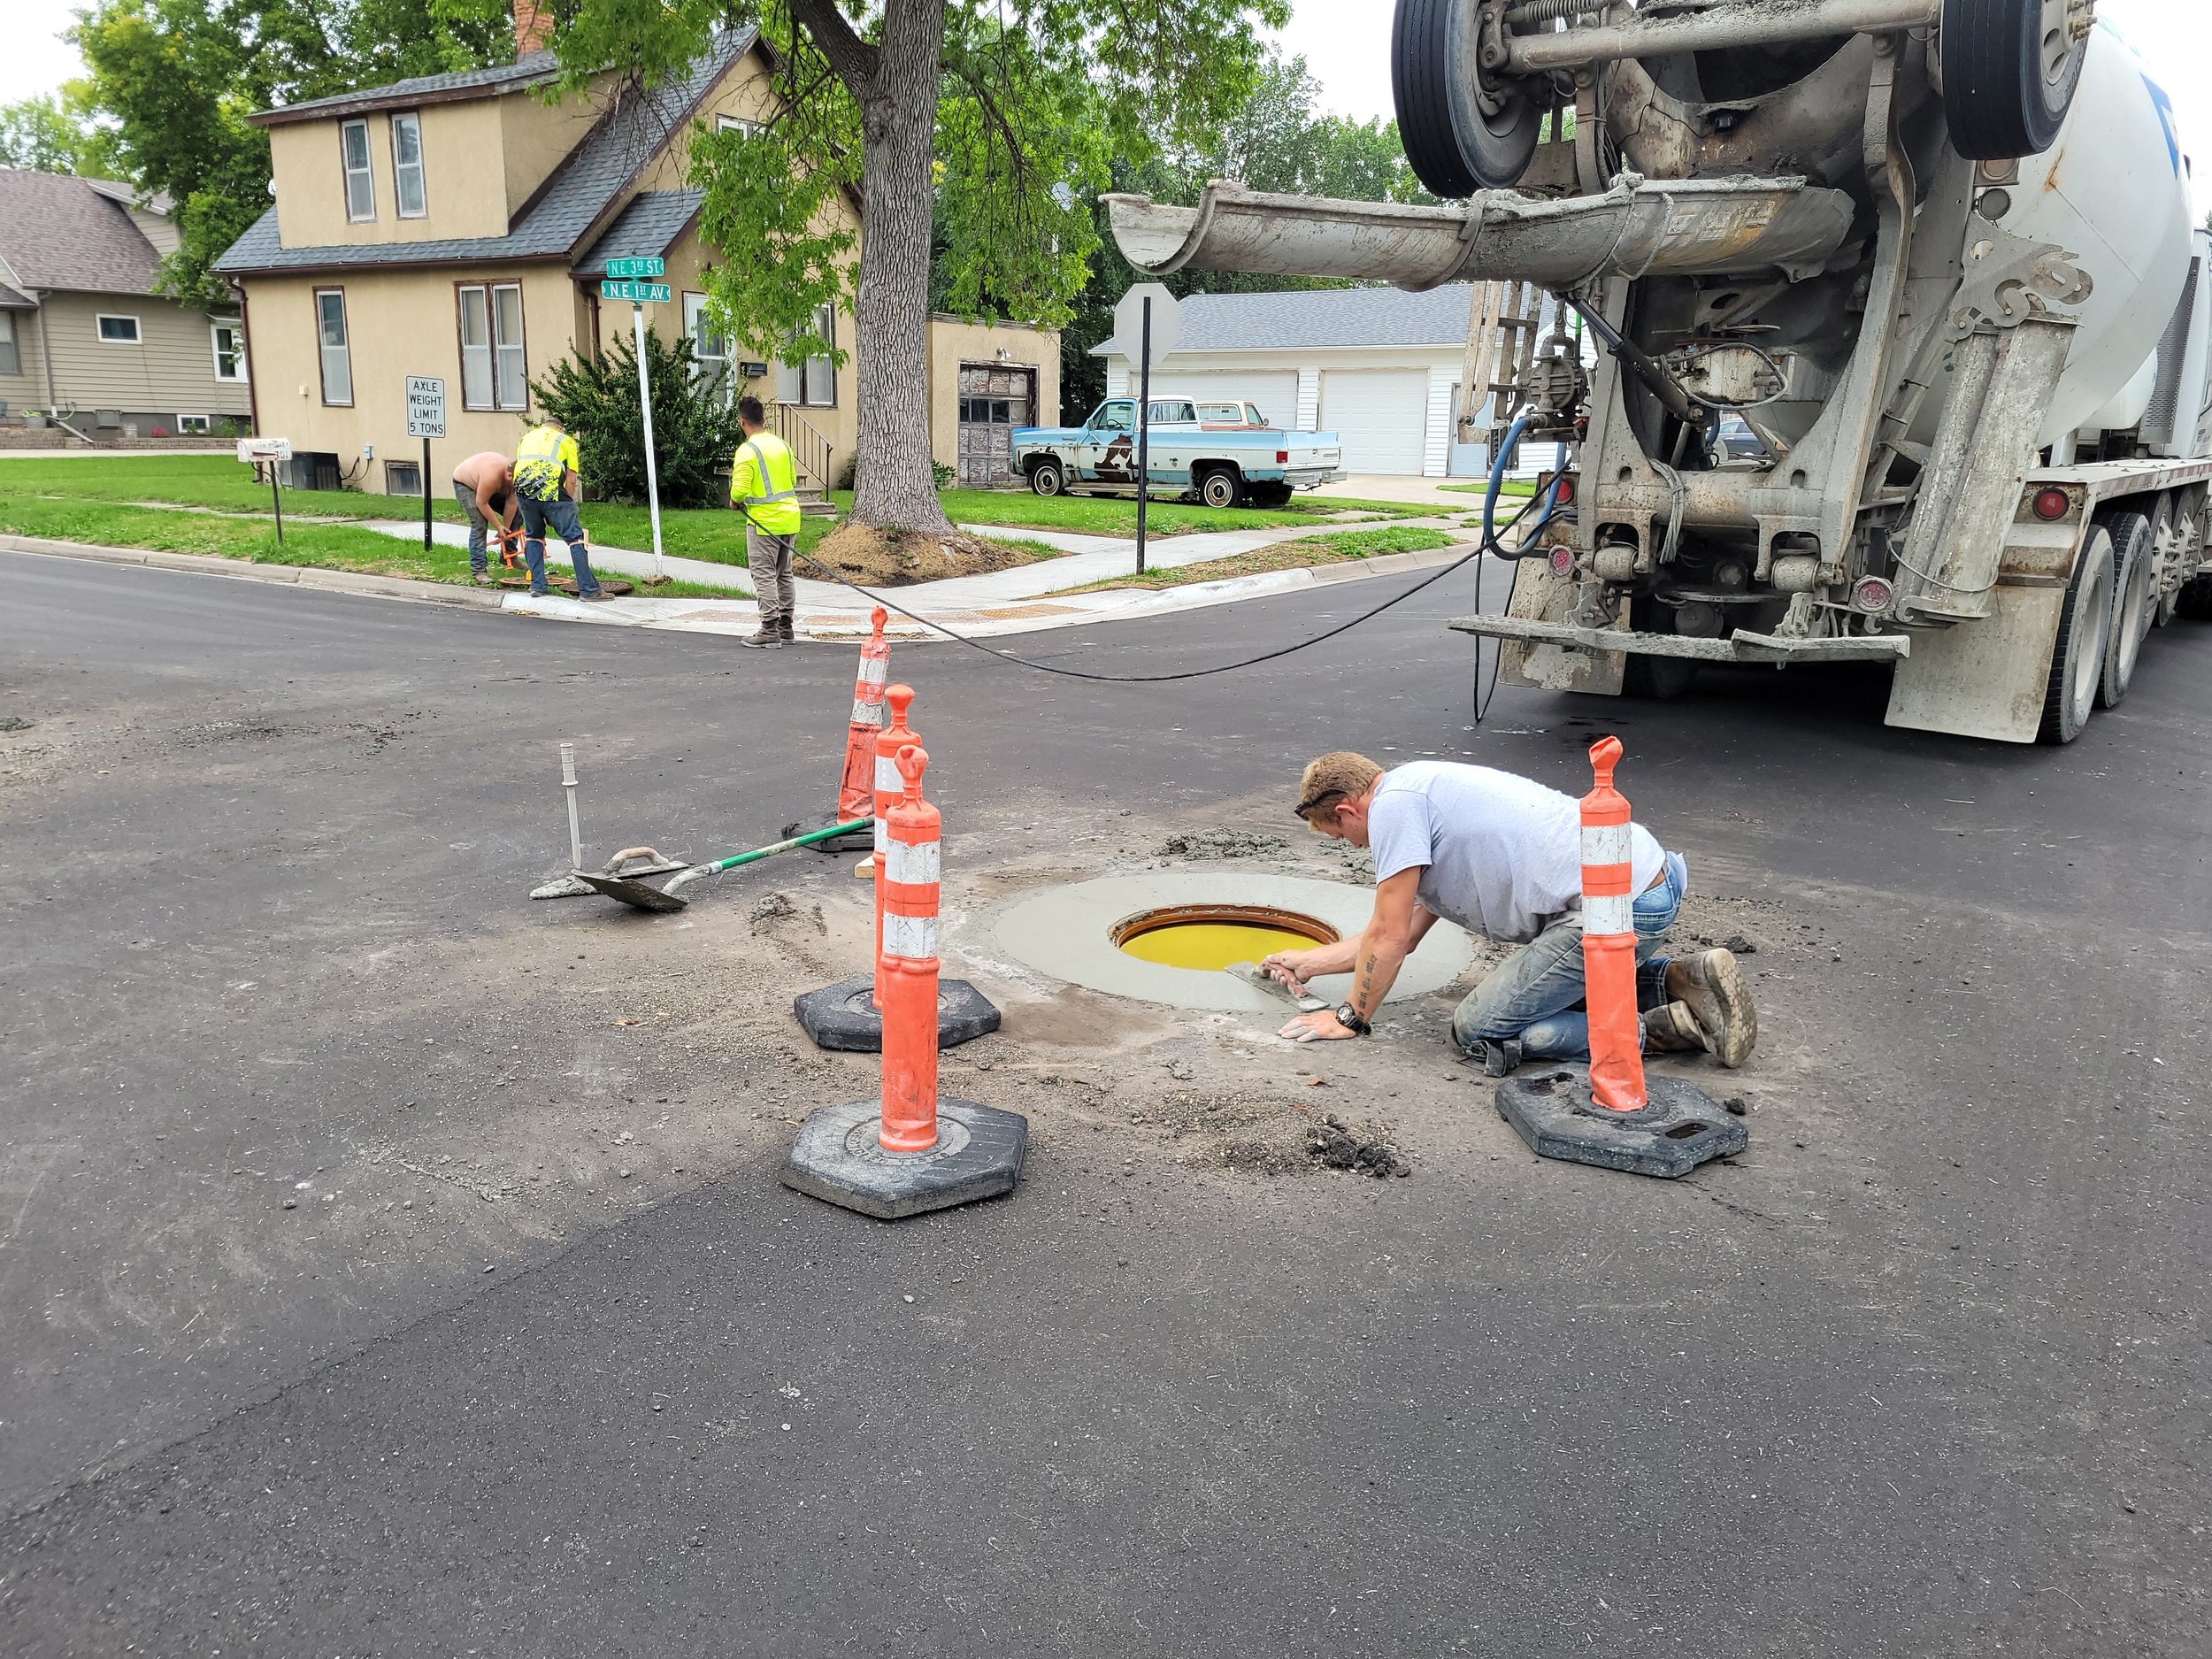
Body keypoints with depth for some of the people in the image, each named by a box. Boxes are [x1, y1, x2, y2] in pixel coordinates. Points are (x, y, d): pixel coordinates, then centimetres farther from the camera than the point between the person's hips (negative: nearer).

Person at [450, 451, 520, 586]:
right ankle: (478, 569, -22)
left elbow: (511, 504, -18)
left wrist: (506, 529, -15)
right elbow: (481, 503, -33)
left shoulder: (514, 475, -23)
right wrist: (499, 526, -26)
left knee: (515, 513, 1)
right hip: (464, 484, -7)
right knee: (479, 524, -23)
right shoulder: (492, 475, -43)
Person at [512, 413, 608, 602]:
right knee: (575, 538, -1)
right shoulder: (565, 440, 19)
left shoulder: (527, 438, 31)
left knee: (533, 536, 23)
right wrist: (567, 505, 15)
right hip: (551, 491, -4)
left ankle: (537, 585, 20)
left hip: (524, 491, 4)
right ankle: (589, 589, -6)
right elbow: (571, 479, 8)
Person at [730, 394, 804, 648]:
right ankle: (785, 627, 20)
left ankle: (770, 631, -2)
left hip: (764, 523, -7)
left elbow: (740, 489, -18)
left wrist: (735, 502, 2)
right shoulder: (782, 445, 8)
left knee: (764, 576, -2)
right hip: (789, 519, 7)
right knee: (784, 574, 14)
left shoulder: (747, 451, -15)